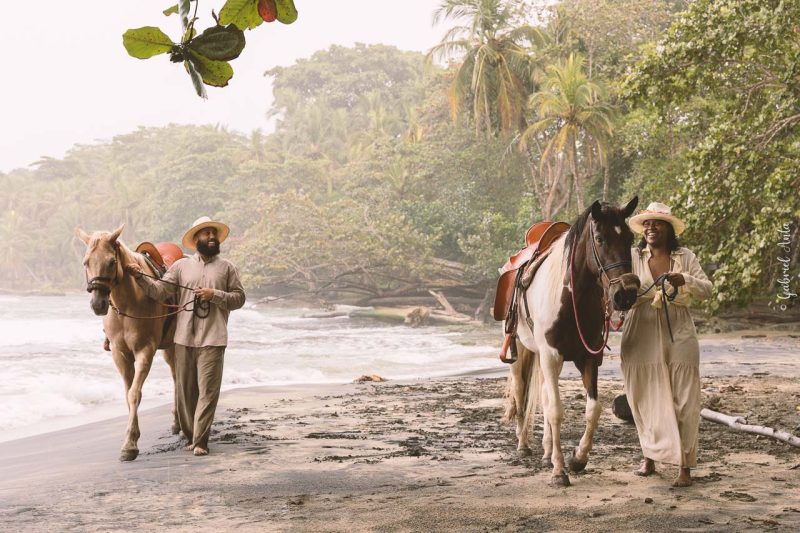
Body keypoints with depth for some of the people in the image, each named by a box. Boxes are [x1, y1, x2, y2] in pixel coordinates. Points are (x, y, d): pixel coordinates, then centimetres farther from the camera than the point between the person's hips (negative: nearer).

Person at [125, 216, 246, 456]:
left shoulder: (227, 267, 7)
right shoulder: (181, 265, 10)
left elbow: (239, 298, 4)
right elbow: (160, 291, 3)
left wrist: (215, 295, -10)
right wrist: (140, 277, -10)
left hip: (212, 339, -2)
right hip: (184, 337, 2)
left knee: (208, 390, -7)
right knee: (184, 390, 7)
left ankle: (200, 441, -4)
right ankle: (190, 434, 20)